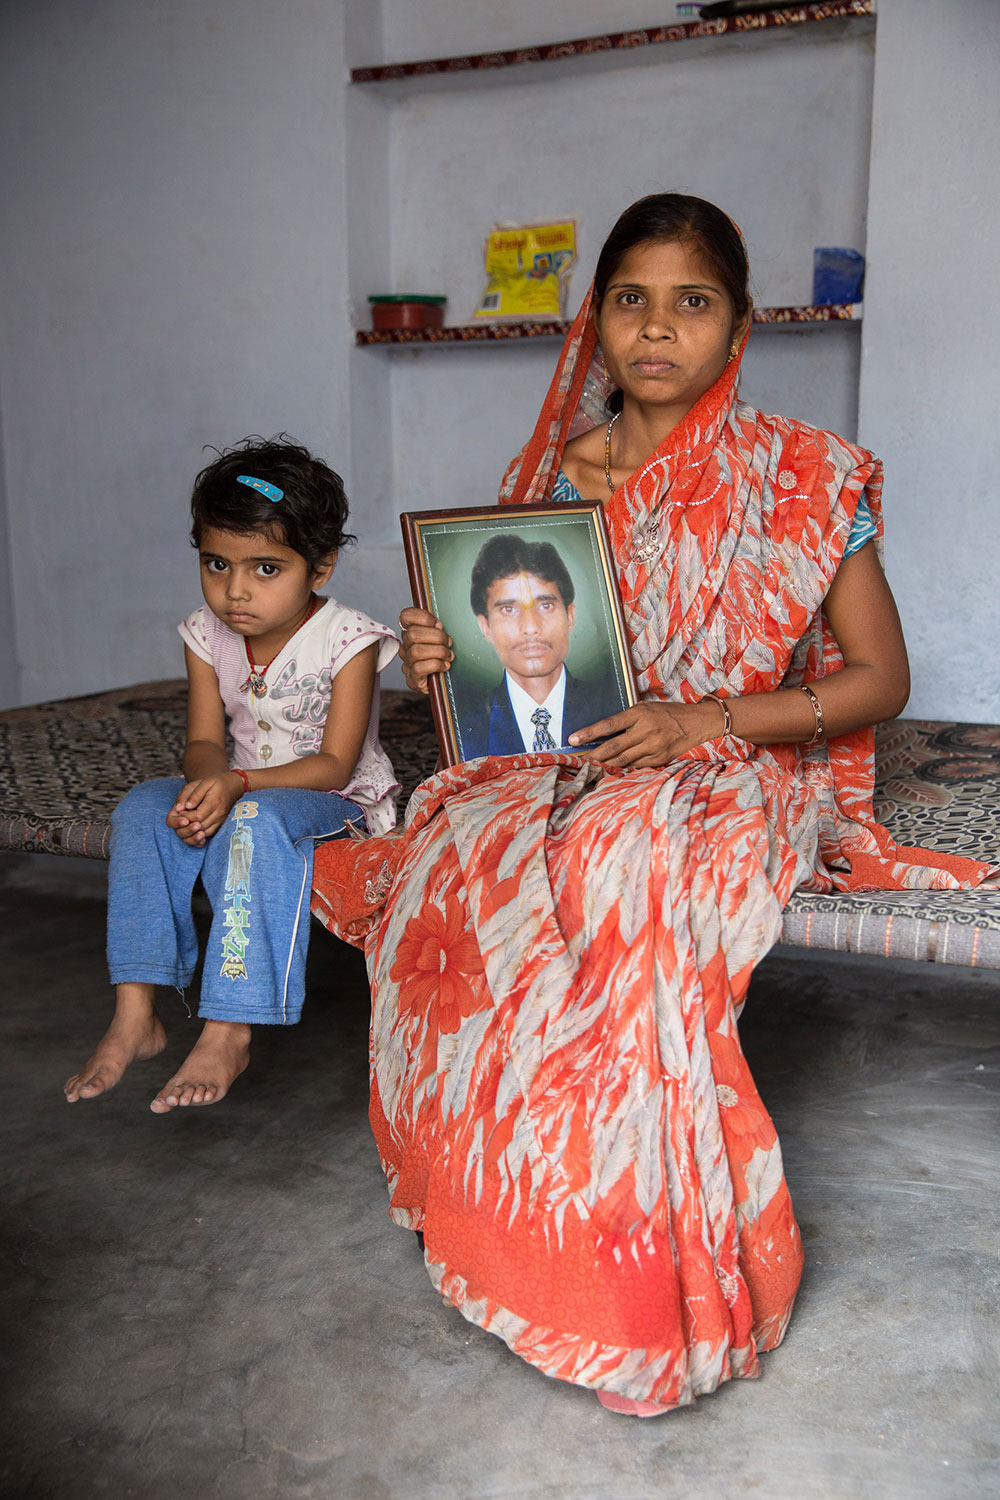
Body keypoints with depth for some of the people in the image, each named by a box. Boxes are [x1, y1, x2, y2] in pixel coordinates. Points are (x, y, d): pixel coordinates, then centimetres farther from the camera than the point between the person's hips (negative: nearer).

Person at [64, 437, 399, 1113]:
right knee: (144, 809, -19)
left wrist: (237, 784, -33)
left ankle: (230, 1031, -32)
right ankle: (136, 1014, -18)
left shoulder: (348, 640, -17)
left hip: (339, 800, -5)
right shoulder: (208, 635, -1)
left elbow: (335, 765, -20)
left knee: (254, 822, -36)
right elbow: (205, 742, -2)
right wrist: (206, 783, -28)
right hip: (243, 787, 6)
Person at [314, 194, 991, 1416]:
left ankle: (652, 1266, -15)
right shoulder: (555, 477, 9)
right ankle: (495, 1209, -9)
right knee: (445, 860, -29)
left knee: (617, 873, -37)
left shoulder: (804, 478, -1)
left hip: (737, 772, -3)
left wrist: (703, 721, -15)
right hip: (561, 766, 4)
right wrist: (440, 657, -9)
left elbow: (880, 678, -1)